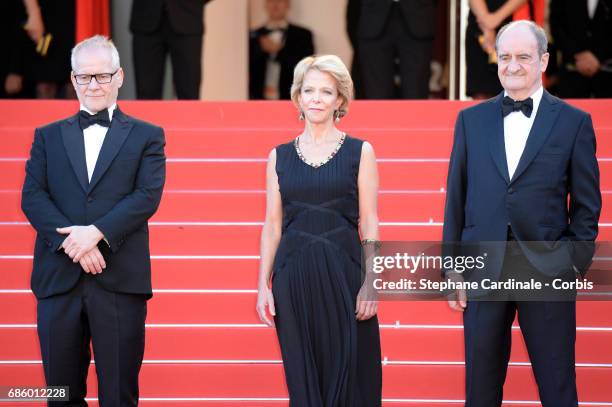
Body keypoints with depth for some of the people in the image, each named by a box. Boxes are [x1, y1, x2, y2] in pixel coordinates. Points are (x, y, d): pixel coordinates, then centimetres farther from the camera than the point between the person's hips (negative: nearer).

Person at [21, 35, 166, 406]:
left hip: (120, 280, -2)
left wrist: (96, 232, -18)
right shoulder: (48, 136, 15)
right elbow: (32, 196, 3)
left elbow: (148, 195, -4)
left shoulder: (146, 136, 9)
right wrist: (70, 242, -14)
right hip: (58, 278, 2)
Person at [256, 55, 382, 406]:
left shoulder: (360, 152, 3)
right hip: (294, 275, 2)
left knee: (347, 374, -2)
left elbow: (370, 223, 1)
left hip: (343, 273, -2)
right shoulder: (280, 156, 9)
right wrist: (264, 284, 3)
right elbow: (272, 225, 10)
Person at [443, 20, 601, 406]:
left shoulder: (574, 122, 2)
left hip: (547, 272, -2)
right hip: (484, 270, 2)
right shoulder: (471, 119, 8)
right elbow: (456, 198, 8)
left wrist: (574, 263, -5)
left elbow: (586, 204, 3)